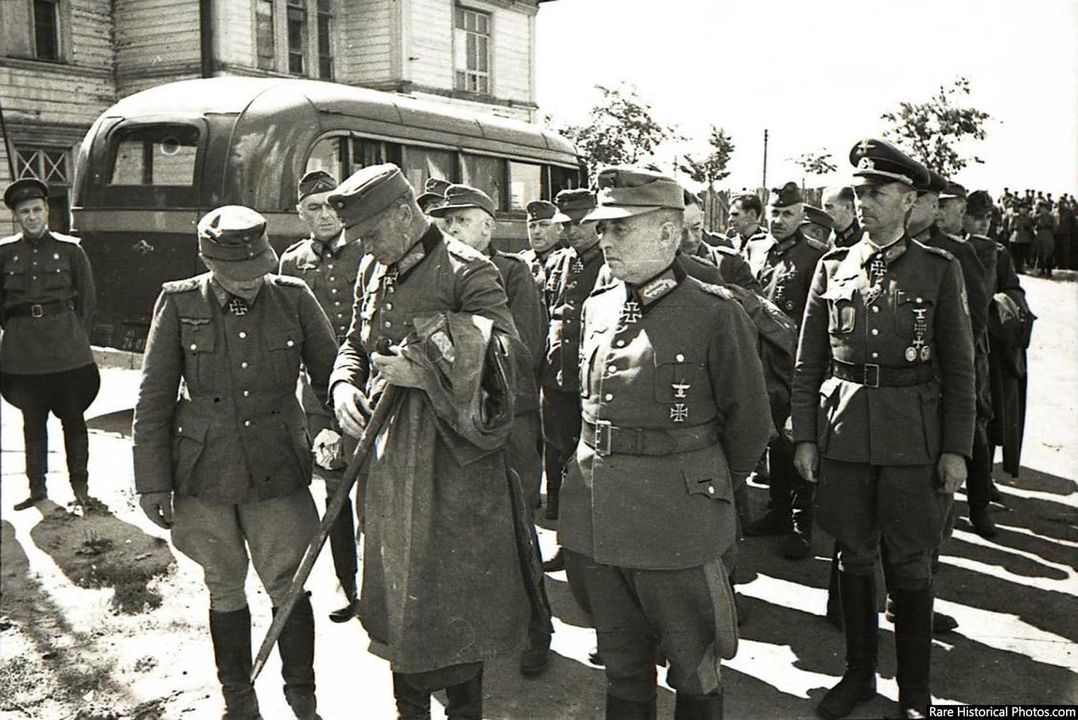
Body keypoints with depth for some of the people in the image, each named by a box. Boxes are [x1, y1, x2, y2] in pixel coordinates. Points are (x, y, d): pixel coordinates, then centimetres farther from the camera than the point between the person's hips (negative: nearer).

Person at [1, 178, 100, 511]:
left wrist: (73, 333, 5)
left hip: (67, 350, -1)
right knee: (32, 421, 9)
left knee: (73, 418, 3)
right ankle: (37, 487, 18)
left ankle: (80, 486, 11)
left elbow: (87, 298, 7)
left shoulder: (70, 249, 1)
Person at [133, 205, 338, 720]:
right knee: (224, 590, 14)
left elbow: (331, 377, 4)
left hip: (277, 473, 0)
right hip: (204, 474, 1)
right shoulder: (179, 304, -5)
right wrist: (152, 483, -2)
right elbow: (153, 400, -1)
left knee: (289, 588, 4)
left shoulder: (293, 299, -4)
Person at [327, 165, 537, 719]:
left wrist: (419, 370, -23)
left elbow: (502, 357, -21)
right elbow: (355, 343, 20)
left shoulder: (468, 272, -12)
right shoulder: (374, 270, 9)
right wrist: (344, 384, -1)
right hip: (386, 455, 7)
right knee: (397, 586, 18)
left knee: (455, 593, 5)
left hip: (451, 461, -7)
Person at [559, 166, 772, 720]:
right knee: (622, 668, 20)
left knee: (694, 672, 12)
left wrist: (706, 489, 7)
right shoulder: (597, 307, 7)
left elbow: (749, 423, -3)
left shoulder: (716, 312, -11)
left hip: (676, 528, -5)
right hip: (596, 520, 5)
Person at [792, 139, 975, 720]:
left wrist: (956, 449, -4)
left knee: (910, 566, 7)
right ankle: (858, 673, 30)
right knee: (854, 558, 13)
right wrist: (804, 436, 2)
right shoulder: (833, 268, 5)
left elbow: (959, 367, 1)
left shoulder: (939, 270, 0)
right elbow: (808, 362, 7)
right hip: (843, 435, 2)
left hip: (913, 440, -2)